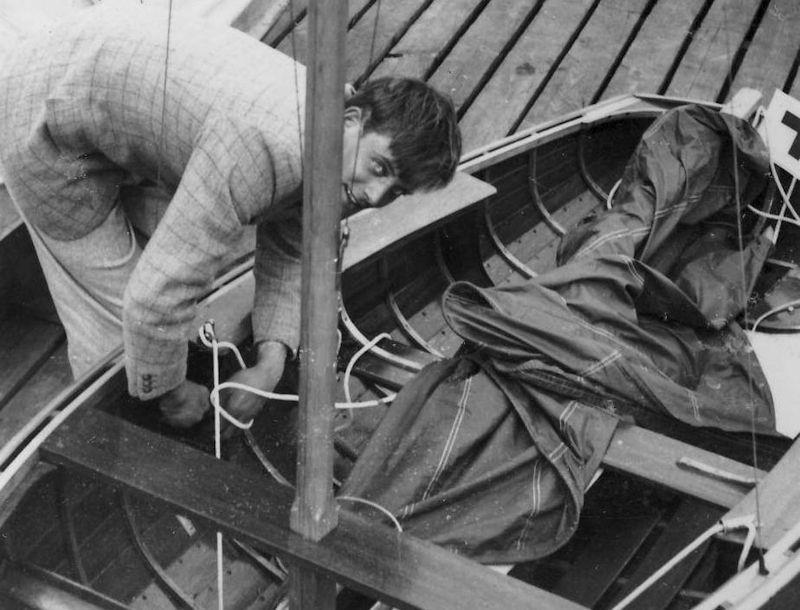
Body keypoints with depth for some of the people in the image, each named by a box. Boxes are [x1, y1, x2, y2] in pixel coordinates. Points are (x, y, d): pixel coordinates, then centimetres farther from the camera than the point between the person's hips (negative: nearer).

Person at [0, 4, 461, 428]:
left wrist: (271, 361, -8)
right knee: (115, 318, -1)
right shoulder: (264, 148, -39)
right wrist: (173, 394, -19)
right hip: (49, 124, -8)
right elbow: (155, 299, -37)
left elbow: (288, 257, 6)